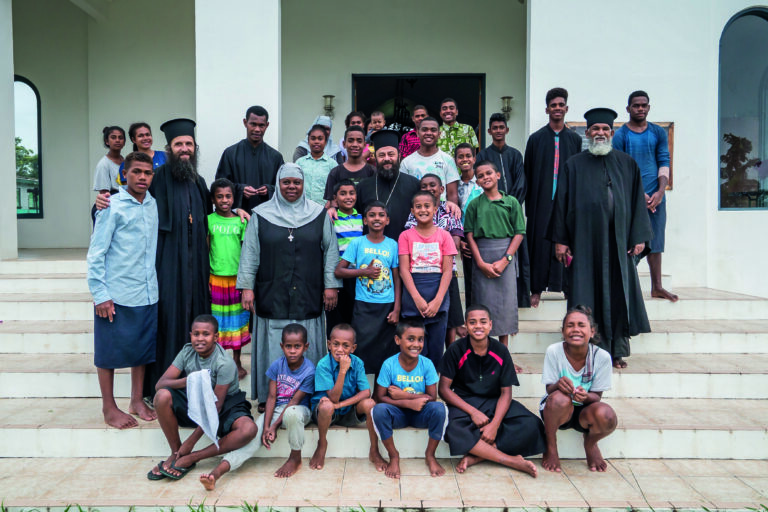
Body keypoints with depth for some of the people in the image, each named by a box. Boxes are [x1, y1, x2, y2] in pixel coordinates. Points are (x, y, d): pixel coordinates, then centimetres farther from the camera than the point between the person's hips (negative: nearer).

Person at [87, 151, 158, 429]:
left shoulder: (155, 205, 7)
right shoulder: (112, 207, -9)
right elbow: (96, 253, -9)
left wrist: (157, 283, 10)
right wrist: (100, 295, -12)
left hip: (147, 294, 5)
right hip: (116, 296, -5)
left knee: (142, 348, 14)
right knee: (109, 351, 7)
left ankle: (137, 401, 29)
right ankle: (109, 408, 22)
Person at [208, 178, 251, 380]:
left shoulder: (240, 221, 3)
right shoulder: (209, 220, 1)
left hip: (236, 278, 1)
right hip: (216, 278, -1)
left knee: (237, 319, 8)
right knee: (217, 321, 5)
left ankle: (237, 363, 22)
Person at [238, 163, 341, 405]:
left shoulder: (320, 214, 6)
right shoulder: (261, 215, 6)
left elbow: (330, 252, 6)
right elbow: (249, 254, 6)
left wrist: (331, 285, 1)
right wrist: (246, 286, 0)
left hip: (308, 297, 0)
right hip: (272, 297, 0)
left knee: (306, 349, 4)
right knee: (273, 349, 4)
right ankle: (269, 399, 15)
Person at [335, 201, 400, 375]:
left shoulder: (392, 245, 5)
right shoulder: (358, 243, 1)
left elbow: (397, 278, 5)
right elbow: (338, 271, 0)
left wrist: (396, 309, 0)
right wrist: (365, 272, -10)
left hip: (387, 305, 1)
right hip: (363, 306, -1)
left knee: (385, 353, 5)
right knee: (362, 351, -1)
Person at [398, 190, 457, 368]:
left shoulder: (444, 235, 5)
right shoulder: (406, 236, 5)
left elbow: (447, 271, -1)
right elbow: (404, 270, -2)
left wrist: (437, 300, -12)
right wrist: (418, 299, -14)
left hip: (438, 297, 1)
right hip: (413, 297, 0)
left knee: (436, 348, 4)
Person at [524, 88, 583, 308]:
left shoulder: (575, 139, 9)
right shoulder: (536, 138, 5)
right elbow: (528, 174, 3)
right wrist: (529, 204, -1)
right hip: (542, 201, -1)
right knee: (540, 243, 0)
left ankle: (568, 287, 14)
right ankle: (537, 289, 9)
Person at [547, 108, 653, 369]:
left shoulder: (627, 164, 11)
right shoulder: (574, 165, 6)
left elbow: (637, 201, 10)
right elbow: (562, 202, 3)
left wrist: (639, 236, 2)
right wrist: (560, 239, -3)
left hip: (618, 241, 2)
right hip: (585, 240, -2)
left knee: (619, 293, 4)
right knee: (588, 293, 0)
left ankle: (618, 350, 15)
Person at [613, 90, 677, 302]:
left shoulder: (658, 133, 11)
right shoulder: (620, 135, 0)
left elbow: (664, 163, 7)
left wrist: (660, 192, -8)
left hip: (656, 197, 3)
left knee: (655, 242, 6)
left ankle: (657, 287, 11)